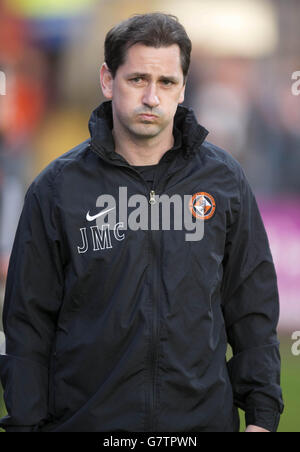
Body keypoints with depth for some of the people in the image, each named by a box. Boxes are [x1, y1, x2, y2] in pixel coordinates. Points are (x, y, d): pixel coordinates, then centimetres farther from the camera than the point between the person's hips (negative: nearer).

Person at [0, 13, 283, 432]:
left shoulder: (224, 179, 5)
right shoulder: (58, 187, 0)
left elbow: (253, 308, 8)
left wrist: (262, 415, 2)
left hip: (203, 414, 1)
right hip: (84, 417, -1)